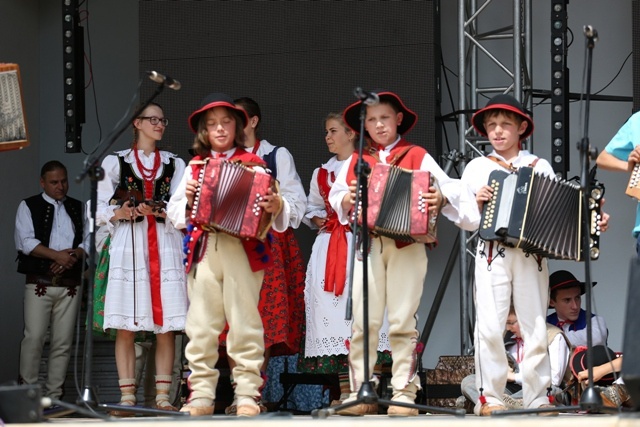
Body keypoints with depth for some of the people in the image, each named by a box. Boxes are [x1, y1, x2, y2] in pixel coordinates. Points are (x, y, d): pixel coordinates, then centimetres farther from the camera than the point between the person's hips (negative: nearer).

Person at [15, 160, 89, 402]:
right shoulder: (28, 207, 7)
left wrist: (74, 256, -12)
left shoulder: (78, 208, 16)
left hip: (70, 284, 3)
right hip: (39, 283, -3)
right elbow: (26, 242, -6)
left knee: (63, 342, -1)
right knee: (34, 337, -12)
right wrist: (56, 255, -16)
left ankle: (54, 395, 3)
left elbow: (88, 239, 8)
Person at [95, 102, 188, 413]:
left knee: (166, 326, -4)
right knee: (126, 326, -6)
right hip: (128, 246, -1)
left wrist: (157, 211, -15)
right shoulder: (115, 162, 11)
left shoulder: (175, 164, 16)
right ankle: (127, 396, -4)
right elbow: (100, 210, 6)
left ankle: (162, 395, -1)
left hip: (165, 247, 1)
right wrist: (120, 213, -14)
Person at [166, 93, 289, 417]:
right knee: (201, 327, 1)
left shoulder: (252, 166, 6)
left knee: (244, 323, -3)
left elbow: (272, 202, -1)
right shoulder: (195, 167, 15)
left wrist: (275, 206, -23)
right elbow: (173, 211, 17)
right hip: (203, 250, 3)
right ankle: (201, 396, 5)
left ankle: (247, 395, -1)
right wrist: (188, 201, -3)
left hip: (242, 249, -3)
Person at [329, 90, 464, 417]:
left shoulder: (417, 157, 6)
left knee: (403, 321, -1)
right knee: (363, 321, -1)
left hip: (407, 246, -2)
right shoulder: (356, 161, 14)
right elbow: (336, 197, 10)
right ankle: (360, 392, 3)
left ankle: (404, 393, 1)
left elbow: (450, 188, -2)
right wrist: (347, 199, -11)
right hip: (368, 245, 2)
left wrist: (440, 199, -23)